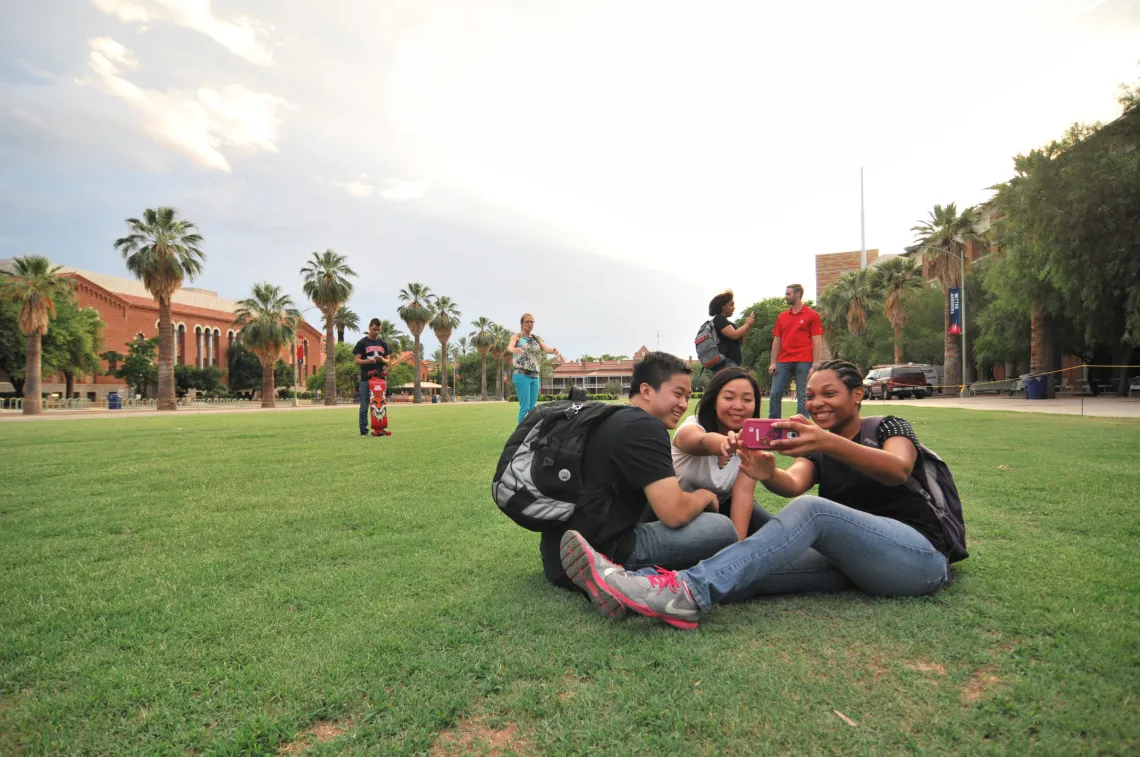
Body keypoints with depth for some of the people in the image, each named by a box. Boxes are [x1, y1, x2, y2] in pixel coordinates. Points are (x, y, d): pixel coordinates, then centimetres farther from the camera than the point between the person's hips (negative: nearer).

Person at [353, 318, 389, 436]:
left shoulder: (383, 343, 15)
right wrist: (368, 361, -21)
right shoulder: (362, 342, 2)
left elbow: (387, 361, 16)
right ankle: (363, 430, 3)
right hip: (366, 379, -4)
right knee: (364, 406, -2)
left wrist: (383, 360, -8)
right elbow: (356, 360, -2)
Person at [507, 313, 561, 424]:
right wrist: (514, 350, -45)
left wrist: (554, 350, -28)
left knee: (532, 408, 7)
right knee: (525, 407, -11)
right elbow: (509, 347, -19)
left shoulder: (537, 338, 14)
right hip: (522, 375, -5)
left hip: (535, 376, 5)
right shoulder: (517, 336, 1)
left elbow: (546, 349, -4)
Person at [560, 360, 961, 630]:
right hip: (851, 561, 5)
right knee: (754, 568, -24)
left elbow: (897, 470, -23)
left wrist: (829, 441, -42)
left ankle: (690, 590, -48)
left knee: (811, 510, -33)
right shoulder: (816, 452, 15)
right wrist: (768, 475, -34)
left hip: (920, 556, -5)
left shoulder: (890, 427, 2)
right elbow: (794, 484, -8)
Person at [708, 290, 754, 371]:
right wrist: (747, 324, -4)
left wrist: (747, 327, 9)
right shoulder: (719, 319, -7)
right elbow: (734, 335, -19)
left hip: (730, 363, 10)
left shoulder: (723, 321, 22)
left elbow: (739, 341, 23)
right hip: (726, 362, -10)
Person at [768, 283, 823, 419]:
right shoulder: (781, 317, 14)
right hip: (783, 362, 4)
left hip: (804, 362, -4)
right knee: (775, 394, 0)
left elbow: (817, 341, -2)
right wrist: (773, 362, 5)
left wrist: (815, 364, -10)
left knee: (802, 396, 0)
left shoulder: (812, 315, 2)